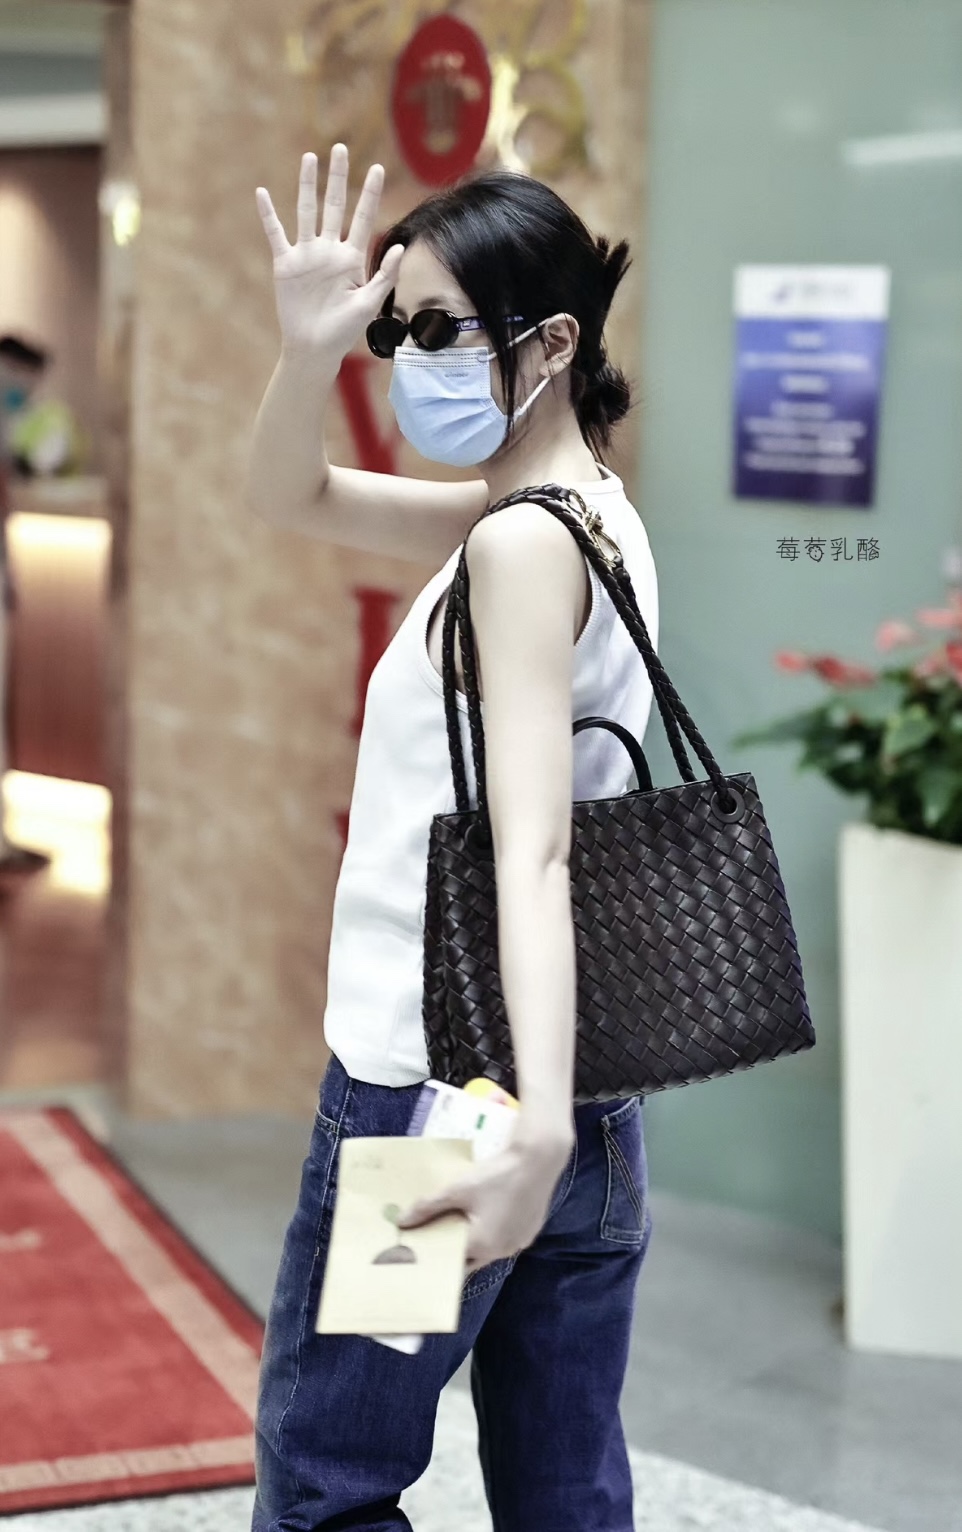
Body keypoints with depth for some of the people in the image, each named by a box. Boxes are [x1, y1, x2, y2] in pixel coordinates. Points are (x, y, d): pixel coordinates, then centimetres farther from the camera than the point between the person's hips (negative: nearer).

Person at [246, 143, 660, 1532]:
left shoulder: (519, 543, -17)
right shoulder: (589, 510, 10)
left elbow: (531, 847, -29)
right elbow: (290, 498, 16)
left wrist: (534, 1129, -37)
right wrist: (310, 352, -4)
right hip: (595, 1103, 9)